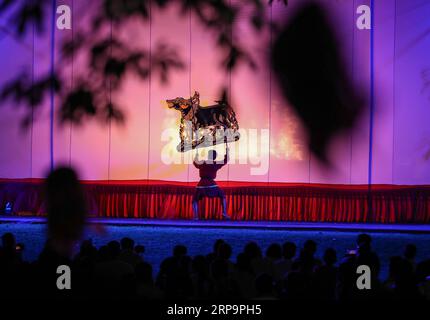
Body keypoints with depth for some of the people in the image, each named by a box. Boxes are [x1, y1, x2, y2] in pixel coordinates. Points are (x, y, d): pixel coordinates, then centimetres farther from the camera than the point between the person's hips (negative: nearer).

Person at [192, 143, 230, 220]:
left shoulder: (201, 163, 1)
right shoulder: (216, 164, 1)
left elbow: (195, 162, 24)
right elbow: (226, 160, 15)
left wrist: (196, 155, 41)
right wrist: (227, 150, 26)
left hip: (201, 186, 0)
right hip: (212, 185, 0)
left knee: (195, 200, 14)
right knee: (223, 197, 21)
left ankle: (195, 216, -6)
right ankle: (224, 213, 5)